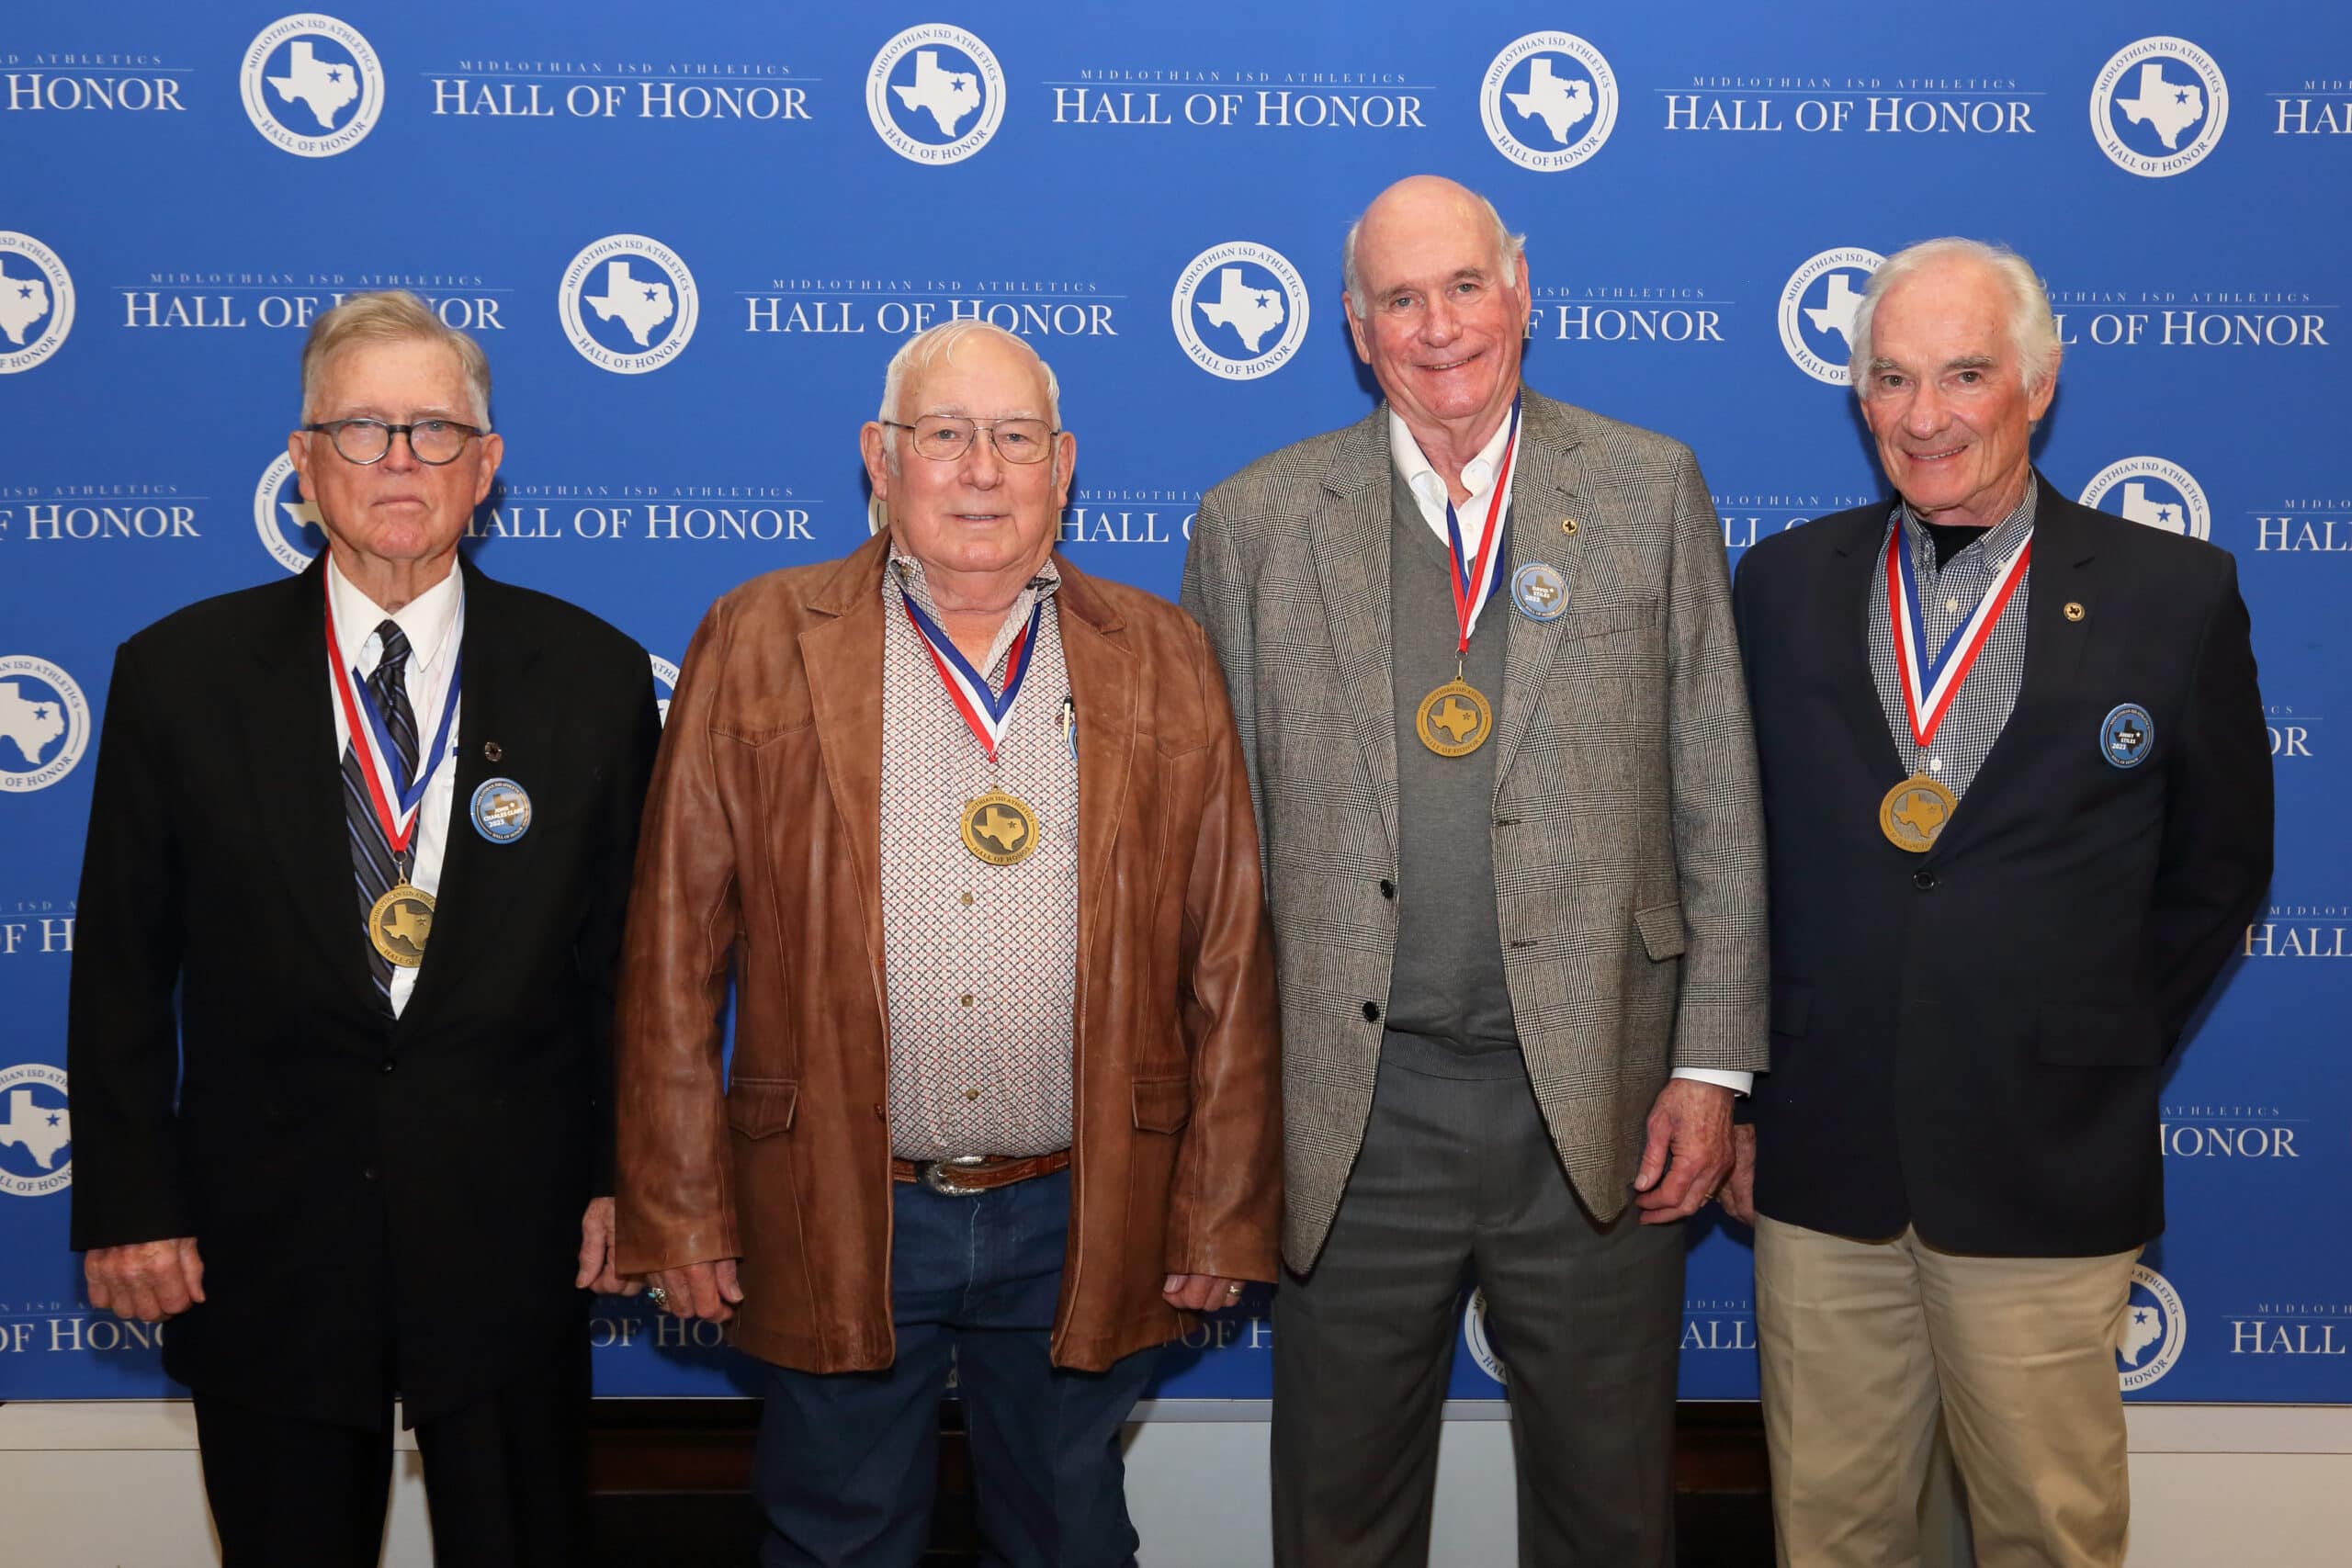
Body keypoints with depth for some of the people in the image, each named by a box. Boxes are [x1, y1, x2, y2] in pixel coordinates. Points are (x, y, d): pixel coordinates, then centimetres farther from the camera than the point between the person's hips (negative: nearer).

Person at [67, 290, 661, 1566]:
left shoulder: (593, 677, -1)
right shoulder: (178, 675, -1)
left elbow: (630, 953, 3)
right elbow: (120, 968, 2)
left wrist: (623, 1175, 0)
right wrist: (127, 1206, -1)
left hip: (512, 1235, 0)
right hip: (264, 1244, 0)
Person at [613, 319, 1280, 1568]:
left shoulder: (1160, 660, 3)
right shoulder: (757, 646, -1)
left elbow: (1230, 959, 3)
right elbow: (674, 953, -1)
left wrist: (1222, 1215, 2)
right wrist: (679, 1208, -3)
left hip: (1082, 1227, 1)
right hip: (831, 1226, -1)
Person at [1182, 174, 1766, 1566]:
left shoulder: (1651, 490, 5)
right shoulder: (1257, 522, 5)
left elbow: (1719, 802, 4)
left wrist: (1712, 1065, -1)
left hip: (1599, 1101, 0)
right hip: (1356, 1111, 0)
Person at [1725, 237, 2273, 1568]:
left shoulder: (2176, 594, -2)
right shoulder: (1783, 583, 4)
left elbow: (2217, 872, 6)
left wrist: (2105, 1067, 3)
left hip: (2048, 1173, -1)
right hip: (1819, 1162, 2)